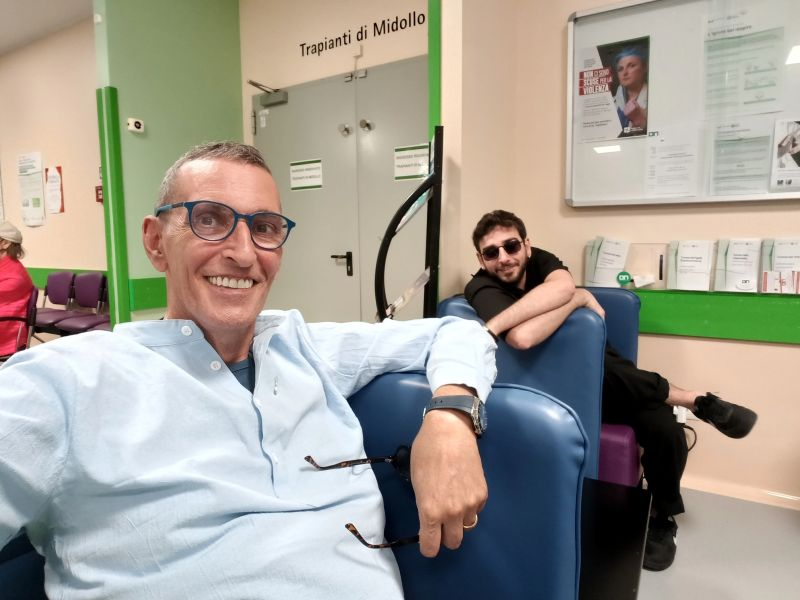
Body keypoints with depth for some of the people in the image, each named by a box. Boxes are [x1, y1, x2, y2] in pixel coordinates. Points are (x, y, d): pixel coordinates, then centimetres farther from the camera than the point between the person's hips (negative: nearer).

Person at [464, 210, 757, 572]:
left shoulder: (539, 259, -7)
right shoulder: (482, 288, -19)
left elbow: (563, 285, -33)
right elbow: (524, 337, -38)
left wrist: (492, 325, -38)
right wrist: (580, 298, -25)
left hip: (606, 377, 3)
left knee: (666, 430, -19)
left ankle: (661, 520, 11)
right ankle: (694, 400, -8)